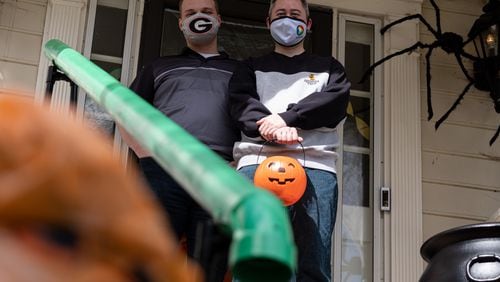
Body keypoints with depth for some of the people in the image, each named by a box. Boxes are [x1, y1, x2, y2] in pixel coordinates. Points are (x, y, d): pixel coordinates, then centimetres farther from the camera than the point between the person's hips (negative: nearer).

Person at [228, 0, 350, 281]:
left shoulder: (328, 67, 28)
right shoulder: (252, 67, 27)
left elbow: (336, 101, 6)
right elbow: (241, 102, 6)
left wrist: (286, 117, -8)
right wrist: (270, 127, -15)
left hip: (316, 165, 1)